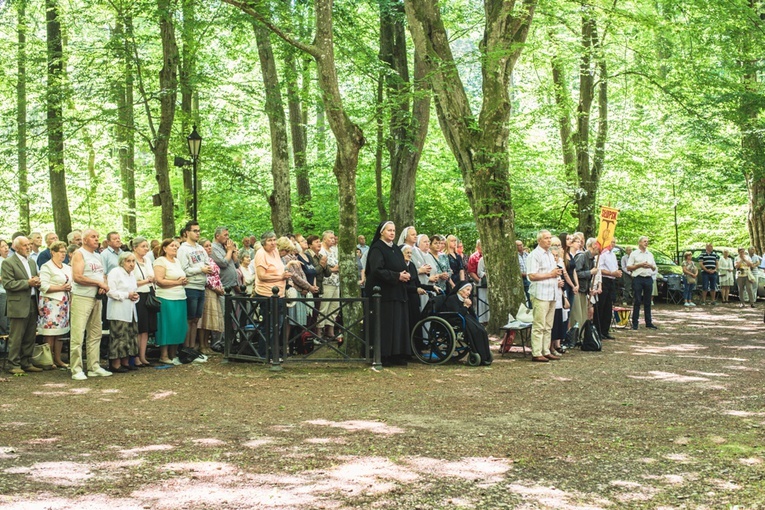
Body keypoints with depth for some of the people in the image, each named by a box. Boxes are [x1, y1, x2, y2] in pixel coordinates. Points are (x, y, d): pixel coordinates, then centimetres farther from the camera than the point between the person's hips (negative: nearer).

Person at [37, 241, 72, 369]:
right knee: (50, 334, -5)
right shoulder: (47, 267, -6)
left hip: (64, 303, 7)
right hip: (51, 303, -7)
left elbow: (70, 282, 24)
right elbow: (44, 286, -15)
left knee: (60, 333, 8)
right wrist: (61, 288, -15)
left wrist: (70, 287, 4)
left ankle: (58, 359, 14)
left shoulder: (67, 268, 17)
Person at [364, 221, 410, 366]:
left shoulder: (396, 249, 16)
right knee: (385, 325, -7)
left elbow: (403, 267, 20)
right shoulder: (377, 249, -8)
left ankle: (397, 355, 10)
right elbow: (377, 270, -19)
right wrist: (397, 276, -20)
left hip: (398, 292, 8)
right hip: (383, 293, -8)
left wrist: (406, 275, -3)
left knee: (399, 323, 6)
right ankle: (382, 356, -3)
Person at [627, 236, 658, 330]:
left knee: (647, 302, 8)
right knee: (637, 301, -5)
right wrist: (640, 265, -12)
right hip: (638, 279, -5)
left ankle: (649, 322, 12)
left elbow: (654, 268, 22)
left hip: (648, 279, 5)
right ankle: (635, 323, -2)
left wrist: (650, 266, 0)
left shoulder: (650, 254, 18)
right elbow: (628, 267, -3)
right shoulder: (634, 254, 3)